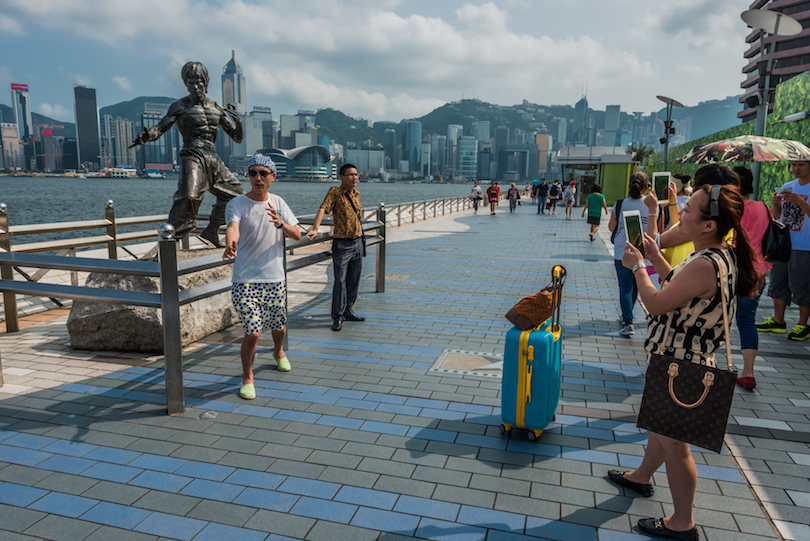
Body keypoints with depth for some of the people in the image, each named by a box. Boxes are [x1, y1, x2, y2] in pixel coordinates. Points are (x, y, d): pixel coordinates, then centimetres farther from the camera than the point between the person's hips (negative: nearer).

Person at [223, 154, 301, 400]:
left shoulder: (278, 203, 6)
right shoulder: (236, 204, -7)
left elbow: (297, 235, 1)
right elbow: (232, 226, -27)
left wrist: (281, 225, -20)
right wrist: (230, 245, -50)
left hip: (275, 278, 4)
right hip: (245, 280, -4)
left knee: (279, 326, 17)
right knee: (253, 333, -11)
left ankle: (278, 352, 51)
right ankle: (247, 378, 14)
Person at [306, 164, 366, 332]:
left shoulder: (356, 193, 11)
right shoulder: (335, 192, -8)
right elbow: (323, 209, -21)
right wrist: (315, 229, -36)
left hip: (357, 242, 6)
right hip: (342, 243, -6)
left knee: (354, 280, 12)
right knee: (340, 280, -7)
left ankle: (348, 311, 25)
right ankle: (338, 317, 2)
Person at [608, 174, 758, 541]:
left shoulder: (705, 266, -31)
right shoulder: (721, 255, 2)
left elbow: (656, 304, -23)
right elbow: (679, 285, 15)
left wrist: (637, 267, -9)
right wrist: (655, 257, 6)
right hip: (679, 359, 10)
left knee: (673, 442, 6)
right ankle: (642, 476, 51)